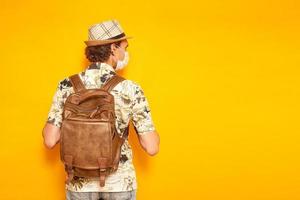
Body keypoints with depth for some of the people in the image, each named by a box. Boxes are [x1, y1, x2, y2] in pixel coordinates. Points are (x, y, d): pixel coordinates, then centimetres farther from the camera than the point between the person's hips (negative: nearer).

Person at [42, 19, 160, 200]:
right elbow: (152, 148, -13)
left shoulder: (67, 86, -8)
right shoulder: (130, 89, -13)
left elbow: (50, 141, -8)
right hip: (120, 183, -1)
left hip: (80, 183, 2)